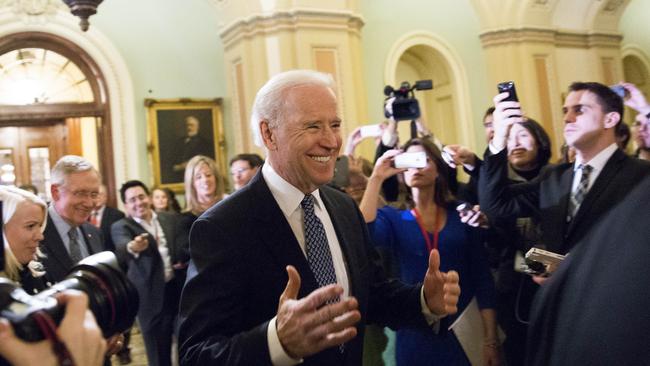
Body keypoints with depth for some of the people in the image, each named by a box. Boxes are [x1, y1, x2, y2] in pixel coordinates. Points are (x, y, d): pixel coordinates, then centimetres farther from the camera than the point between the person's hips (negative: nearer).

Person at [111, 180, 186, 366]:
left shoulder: (171, 219, 5)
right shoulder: (121, 227, -6)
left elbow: (186, 245, 16)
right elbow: (122, 248, -28)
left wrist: (183, 260, -5)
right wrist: (132, 247, -50)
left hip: (179, 288, 3)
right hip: (151, 296, -3)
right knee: (159, 351, 4)